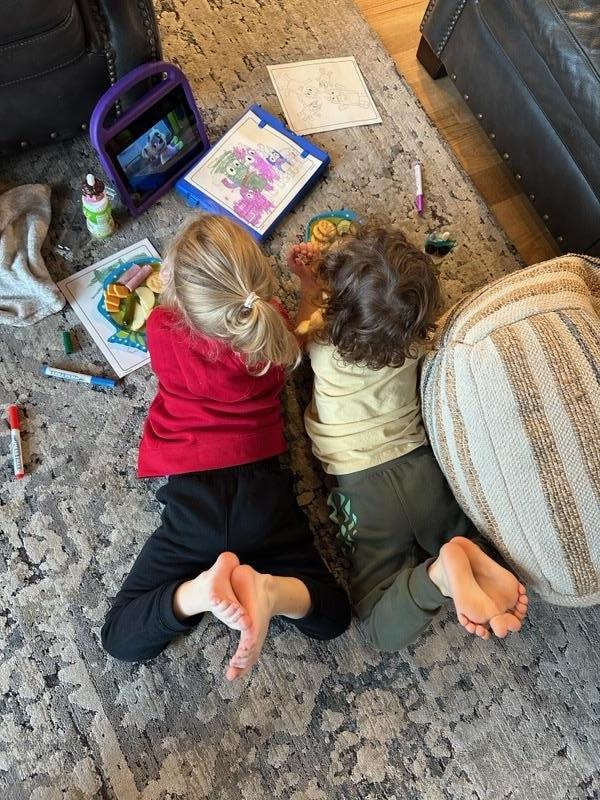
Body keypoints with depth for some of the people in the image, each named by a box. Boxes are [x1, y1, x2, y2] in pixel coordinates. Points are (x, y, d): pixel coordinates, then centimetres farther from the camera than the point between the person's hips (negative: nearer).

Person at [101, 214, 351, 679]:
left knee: (121, 639, 14)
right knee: (330, 618, 18)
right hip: (263, 492, 2)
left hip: (193, 500, -1)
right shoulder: (272, 324, -8)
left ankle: (200, 588, -18)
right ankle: (268, 590, -17)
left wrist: (170, 282, 31)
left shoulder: (162, 329, -12)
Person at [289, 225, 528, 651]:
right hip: (422, 465, 3)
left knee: (386, 629, 4)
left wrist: (308, 284, 22)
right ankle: (474, 557, -10)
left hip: (364, 487, -2)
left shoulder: (323, 343, -12)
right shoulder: (414, 333, -5)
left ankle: (440, 571, -26)